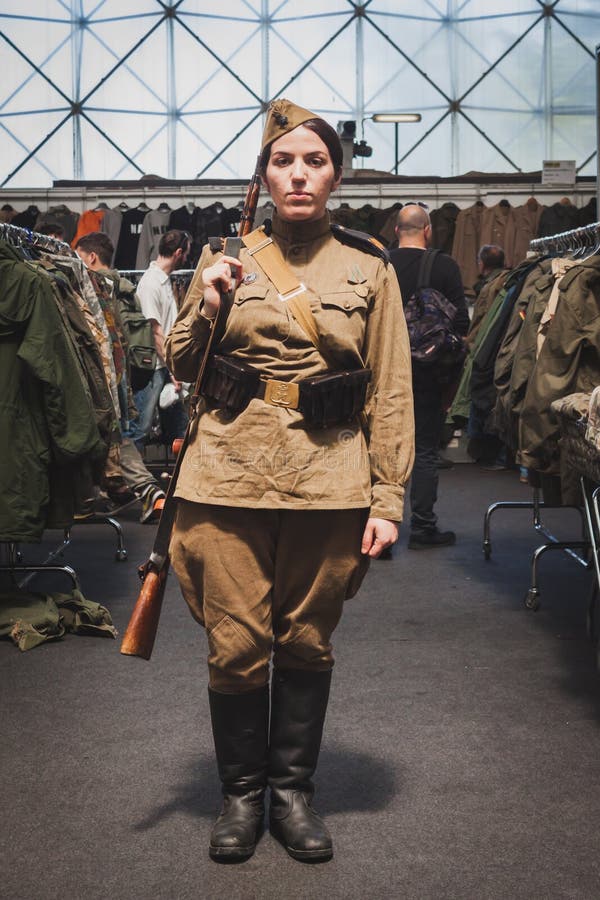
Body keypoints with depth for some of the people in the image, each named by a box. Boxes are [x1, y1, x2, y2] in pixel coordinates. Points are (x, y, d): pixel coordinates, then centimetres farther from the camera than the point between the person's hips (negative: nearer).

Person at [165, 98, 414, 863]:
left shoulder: (369, 268, 4)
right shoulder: (227, 259, 6)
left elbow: (392, 394, 4)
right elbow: (179, 367, 12)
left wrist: (387, 499, -2)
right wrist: (207, 306, -7)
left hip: (328, 481, 0)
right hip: (230, 473, 0)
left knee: (308, 642, 10)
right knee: (236, 643, 3)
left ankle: (292, 788, 29)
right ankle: (241, 792, 24)